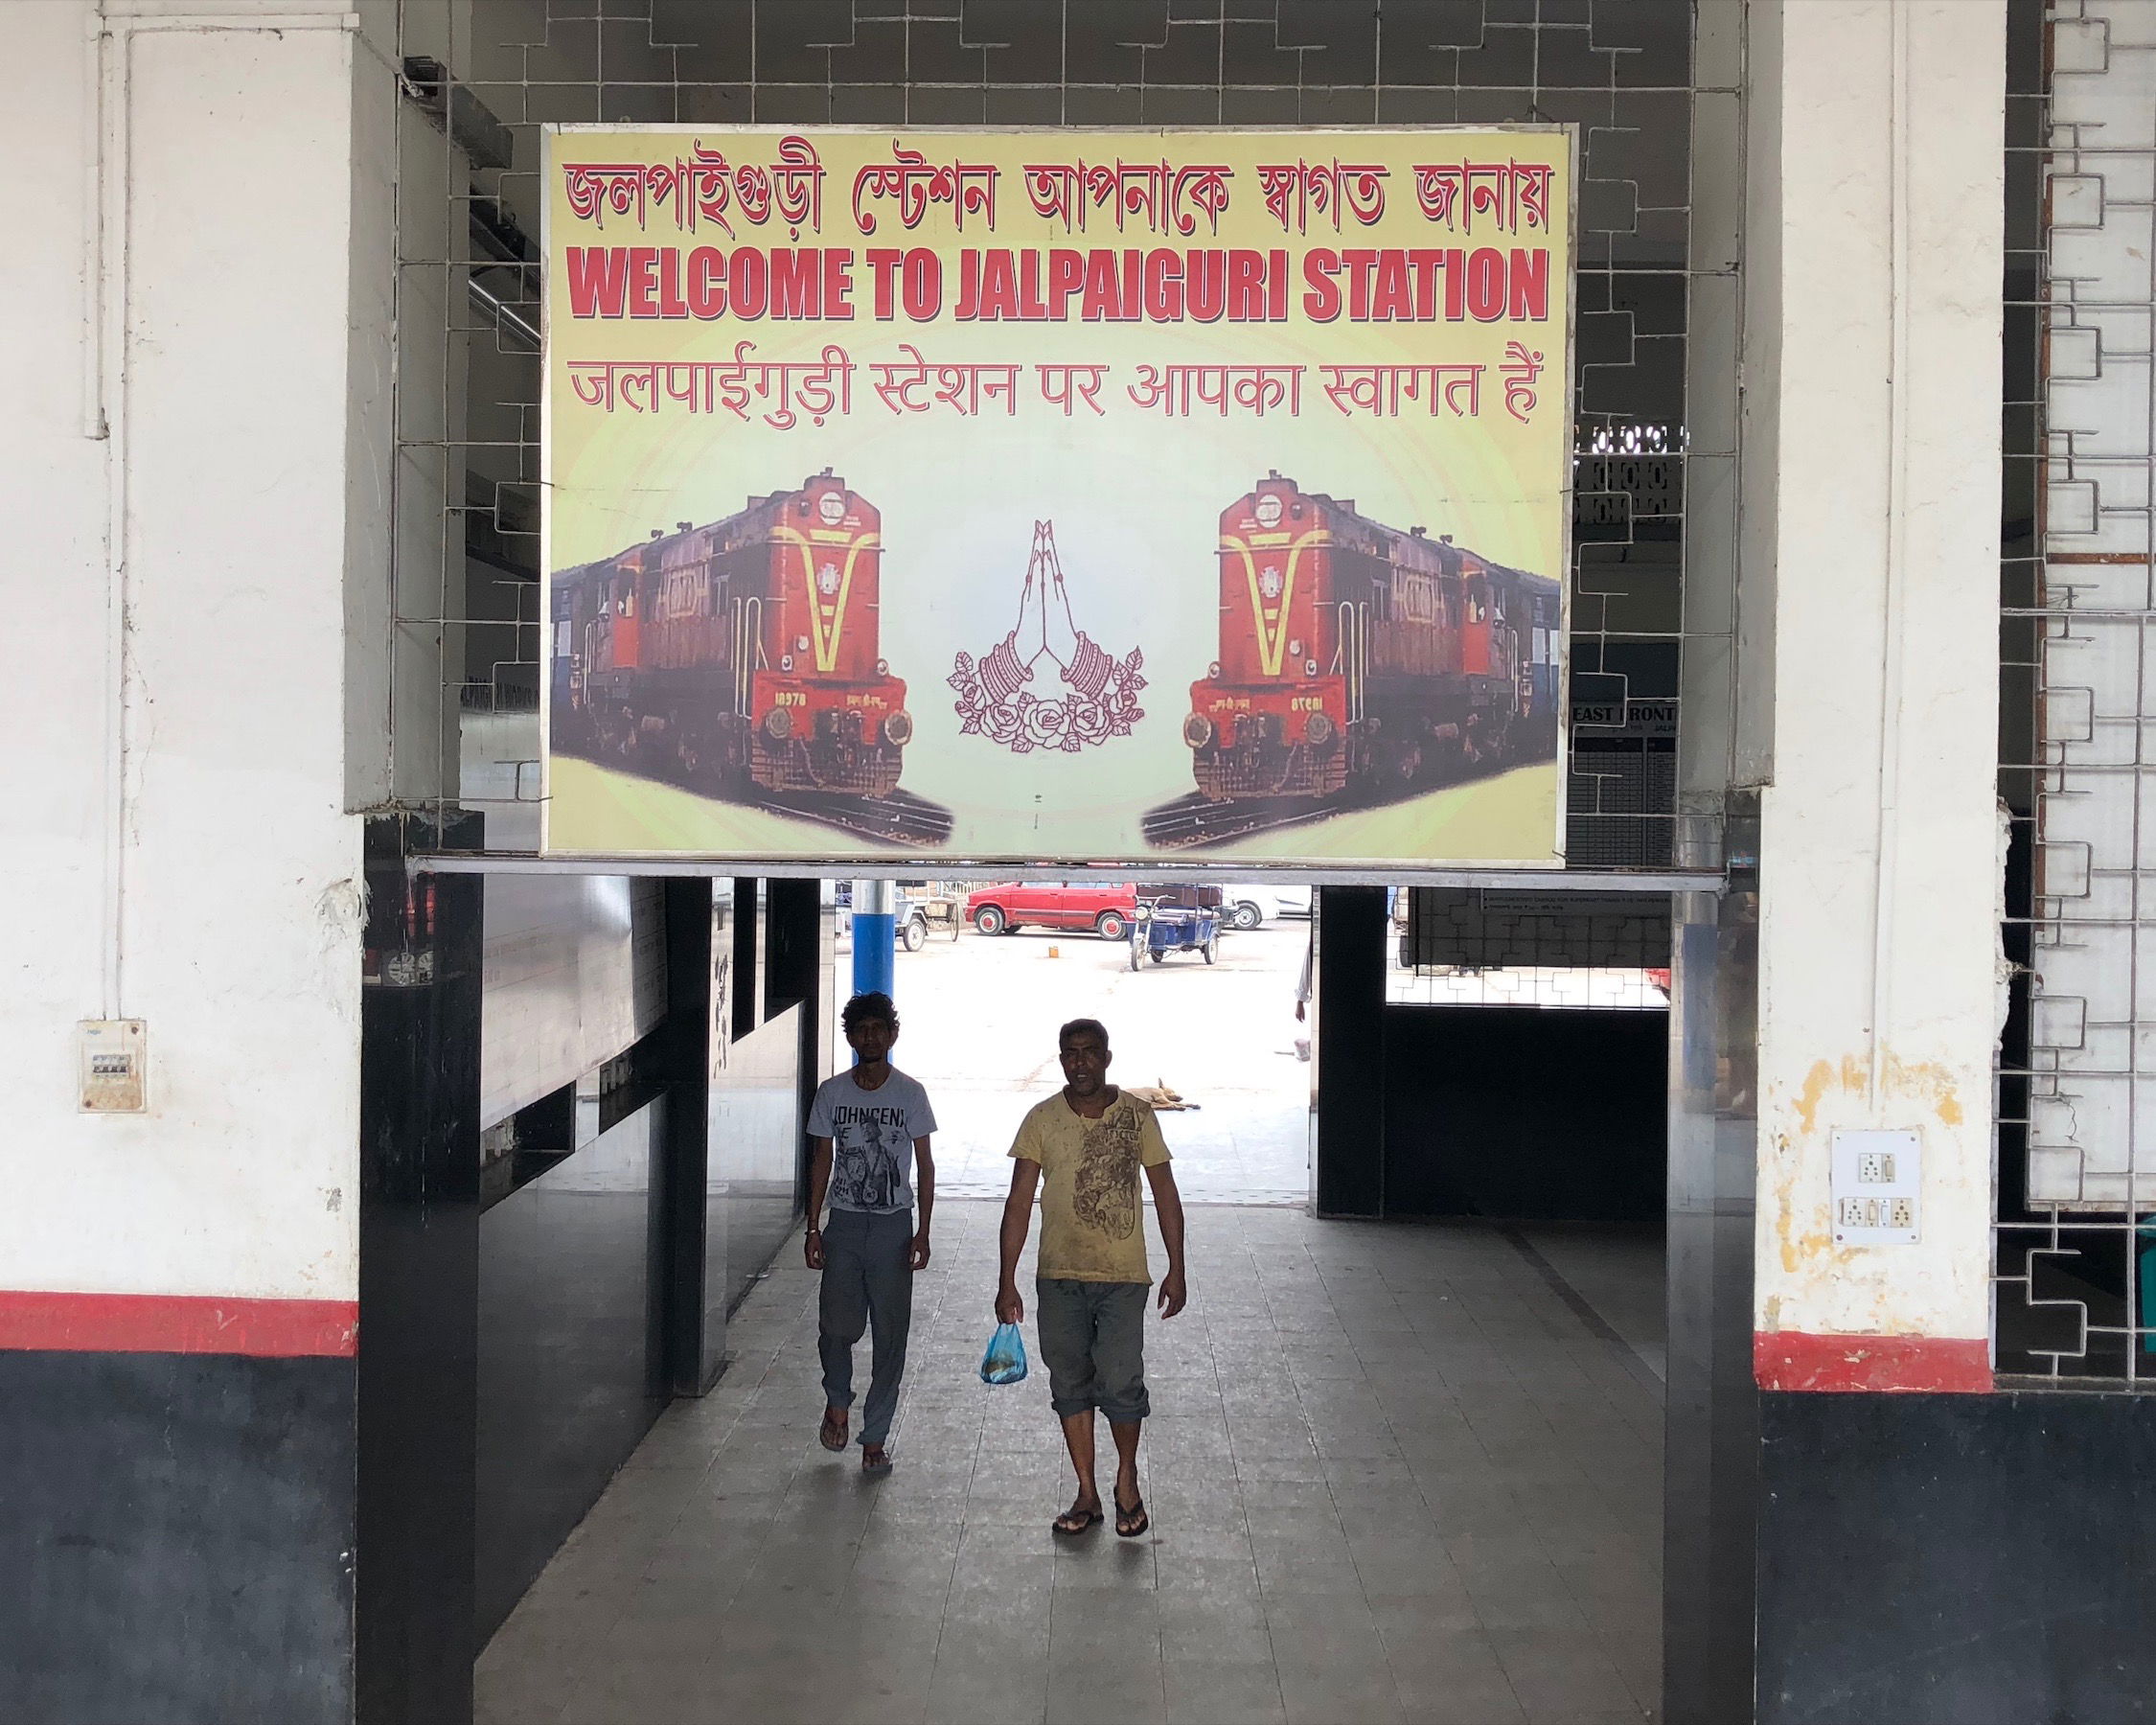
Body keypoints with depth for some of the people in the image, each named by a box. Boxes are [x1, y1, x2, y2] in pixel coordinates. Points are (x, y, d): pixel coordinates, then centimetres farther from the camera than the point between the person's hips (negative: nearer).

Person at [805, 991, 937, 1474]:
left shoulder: (910, 1093, -2)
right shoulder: (832, 1092, 2)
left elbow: (925, 1165, 1)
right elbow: (821, 1162, 7)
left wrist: (923, 1232, -6)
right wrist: (813, 1228, 2)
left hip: (893, 1226, -1)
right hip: (844, 1224, 1)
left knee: (890, 1334, 0)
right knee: (836, 1327, -3)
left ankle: (875, 1438, 10)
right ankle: (837, 1401, 28)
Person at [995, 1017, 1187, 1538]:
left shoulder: (1137, 1115, -2)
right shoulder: (1041, 1119, 0)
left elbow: (1165, 1194, 4)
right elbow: (1019, 1202, 0)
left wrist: (1176, 1270, 1)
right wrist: (1007, 1281, -3)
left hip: (1123, 1278, -2)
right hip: (1059, 1278, 2)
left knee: (1121, 1383, -9)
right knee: (1070, 1386, 7)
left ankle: (1127, 1476, 16)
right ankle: (1087, 1494, 20)